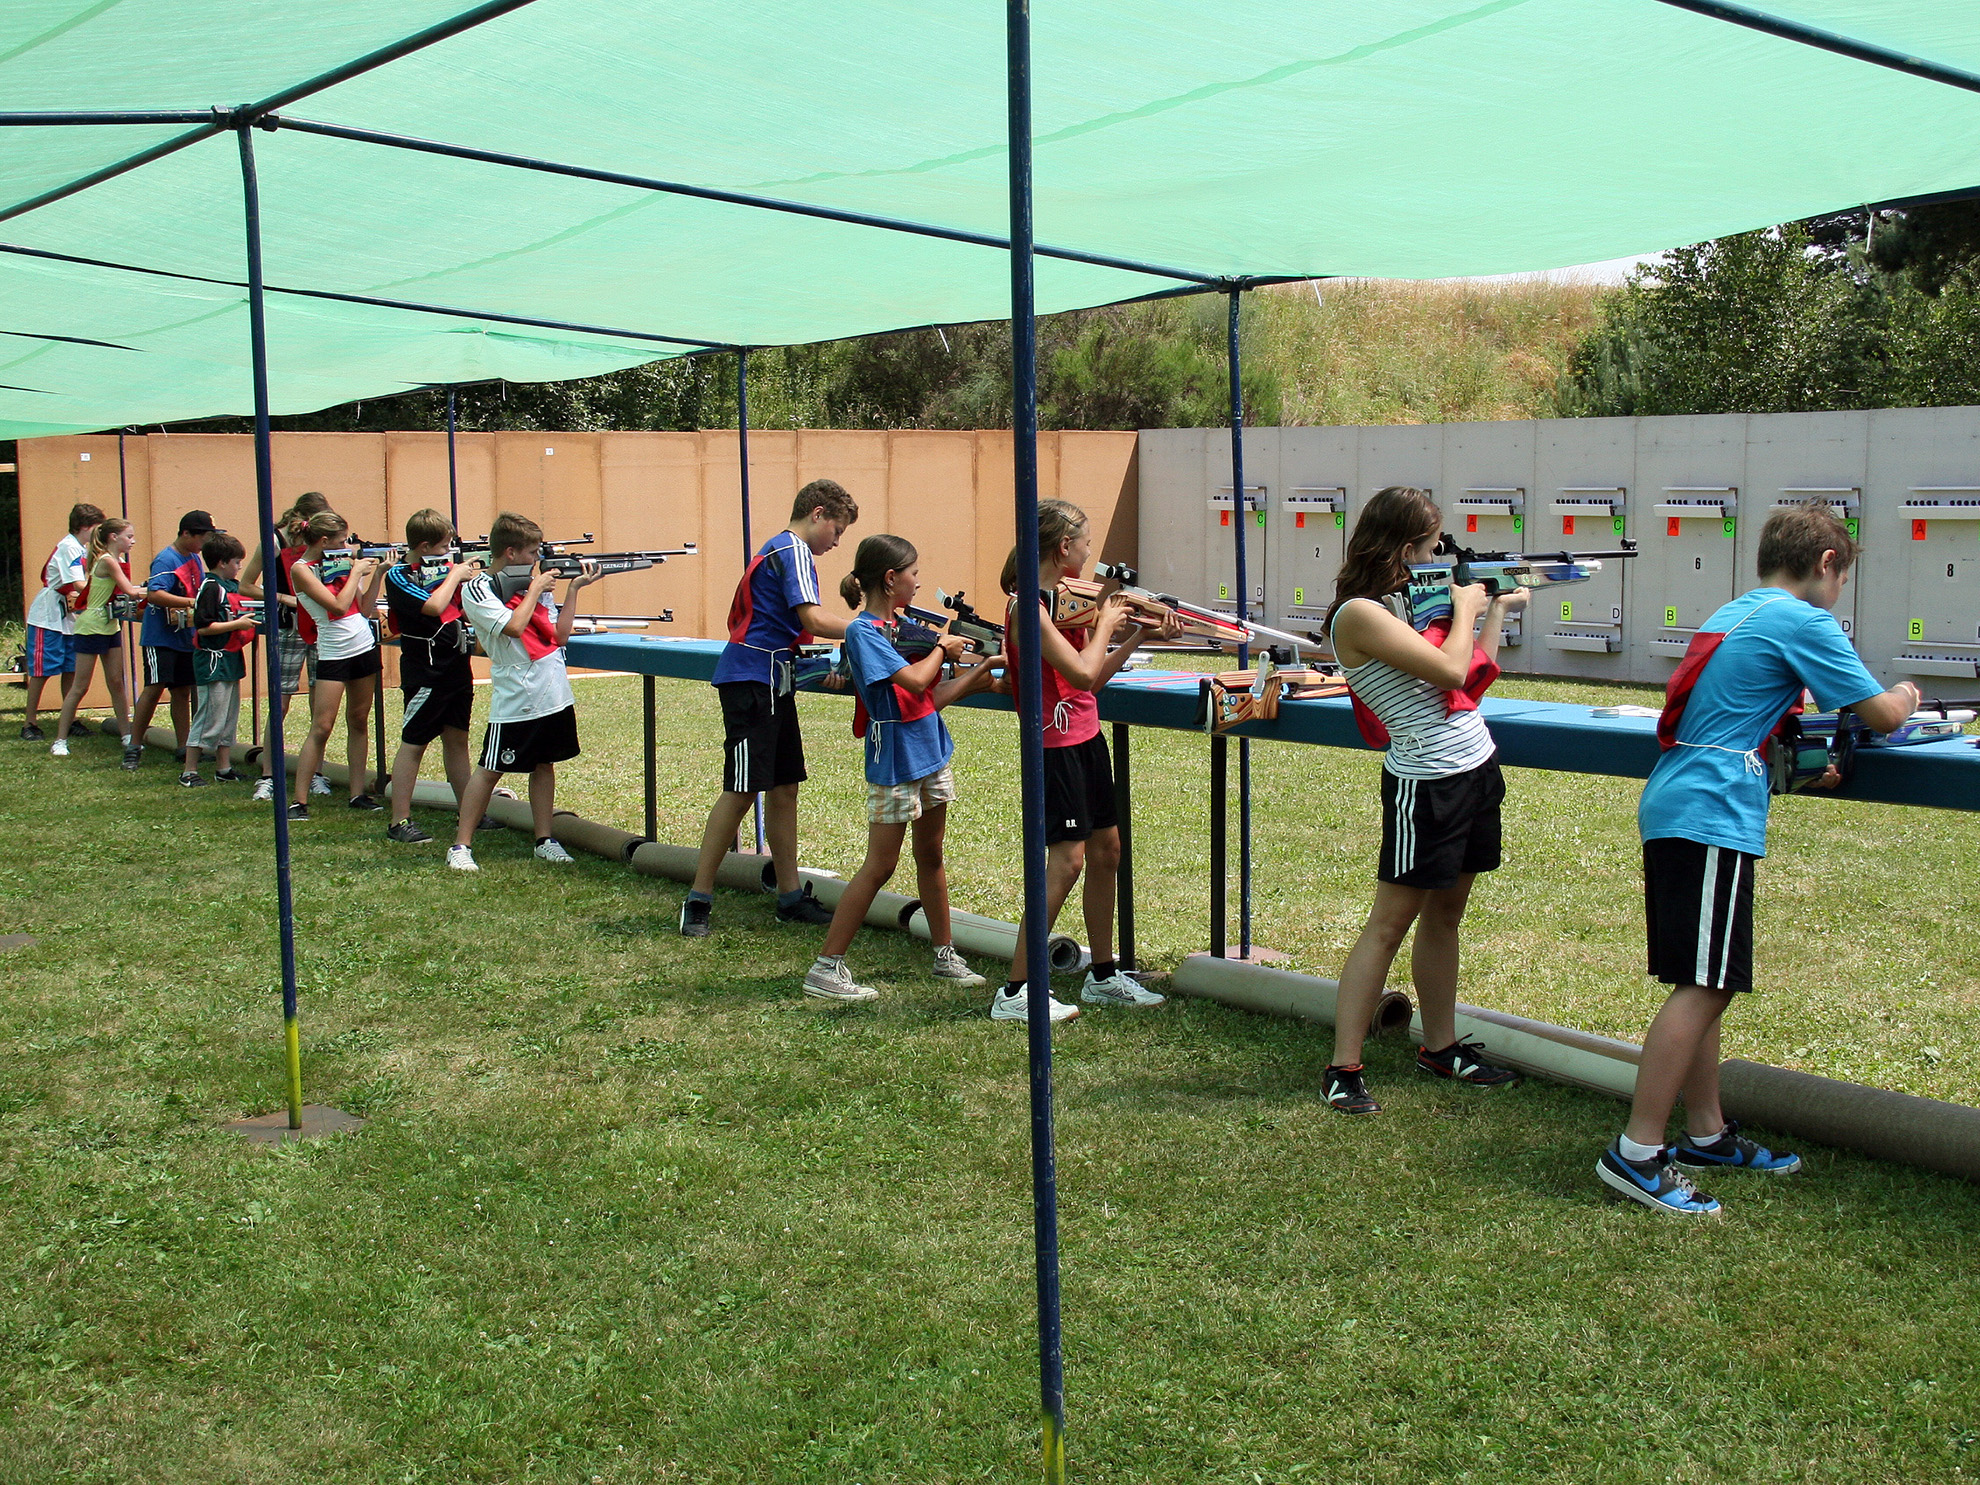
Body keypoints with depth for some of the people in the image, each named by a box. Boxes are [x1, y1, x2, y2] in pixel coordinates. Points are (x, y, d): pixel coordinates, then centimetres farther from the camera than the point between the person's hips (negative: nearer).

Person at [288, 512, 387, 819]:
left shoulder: (341, 561, 9)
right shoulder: (302, 569, -9)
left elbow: (365, 609, 8)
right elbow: (339, 605, -19)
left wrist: (377, 573, 1)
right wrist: (356, 572, -9)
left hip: (365, 647, 6)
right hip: (333, 653, -6)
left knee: (359, 723, 10)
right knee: (321, 729, -8)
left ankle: (358, 793, 16)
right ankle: (299, 801, -5)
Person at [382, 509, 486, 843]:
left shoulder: (445, 569, 10)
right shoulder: (398, 577, -11)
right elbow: (433, 606, -25)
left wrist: (473, 573, -7)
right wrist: (454, 575, -12)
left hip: (457, 668, 7)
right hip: (425, 674, -7)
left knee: (457, 740, 13)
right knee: (412, 744, -2)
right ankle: (399, 822, 1)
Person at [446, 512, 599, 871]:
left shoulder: (534, 583, 12)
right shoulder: (477, 589, -7)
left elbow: (560, 635, 9)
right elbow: (513, 626, -21)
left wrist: (574, 588, 5)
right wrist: (535, 589, -9)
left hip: (555, 696, 6)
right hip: (515, 701, -6)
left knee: (544, 764, 11)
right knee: (490, 771, -2)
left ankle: (545, 841, 19)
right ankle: (460, 846, 4)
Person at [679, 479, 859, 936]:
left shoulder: (779, 549, 21)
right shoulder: (793, 551, -10)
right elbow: (812, 618, -22)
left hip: (771, 683, 11)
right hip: (751, 679, -11)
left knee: (784, 788, 10)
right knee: (742, 790, -10)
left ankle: (791, 897, 14)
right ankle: (698, 900, -5)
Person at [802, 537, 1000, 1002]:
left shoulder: (901, 624, 9)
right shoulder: (864, 631, -16)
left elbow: (932, 698, 8)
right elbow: (914, 682, -26)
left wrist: (979, 672, -2)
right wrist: (942, 647, -9)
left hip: (930, 753, 8)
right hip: (894, 759, -8)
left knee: (931, 856, 16)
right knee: (879, 866, -5)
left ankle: (946, 955, 27)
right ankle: (825, 968, 1)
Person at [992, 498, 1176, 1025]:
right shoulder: (1029, 606, -17)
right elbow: (1082, 672, -24)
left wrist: (1138, 636, 6)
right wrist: (1105, 624, -8)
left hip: (1086, 736, 10)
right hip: (1056, 742, -10)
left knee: (1106, 849, 13)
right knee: (1066, 860, -12)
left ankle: (1103, 977, 26)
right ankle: (1016, 992, -7)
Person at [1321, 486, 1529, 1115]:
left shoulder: (1407, 601, 10)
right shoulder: (1360, 614, -17)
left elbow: (1472, 675, 17)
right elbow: (1449, 671, -21)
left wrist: (1498, 609, 15)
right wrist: (1465, 609, -6)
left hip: (1475, 770, 9)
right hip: (1425, 784, -9)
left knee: (1445, 913, 16)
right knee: (1389, 922, -5)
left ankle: (1441, 1047, 28)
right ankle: (1342, 1070, 1)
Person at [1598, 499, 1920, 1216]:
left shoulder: (1730, 616, 21)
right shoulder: (1802, 622, -5)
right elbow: (1880, 713, -2)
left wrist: (1792, 705, 22)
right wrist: (1906, 694, 19)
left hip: (1671, 809, 10)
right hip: (1712, 816, -10)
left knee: (1706, 983, 15)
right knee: (1702, 986, -10)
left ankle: (1705, 1134, 23)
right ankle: (1636, 1152, -11)